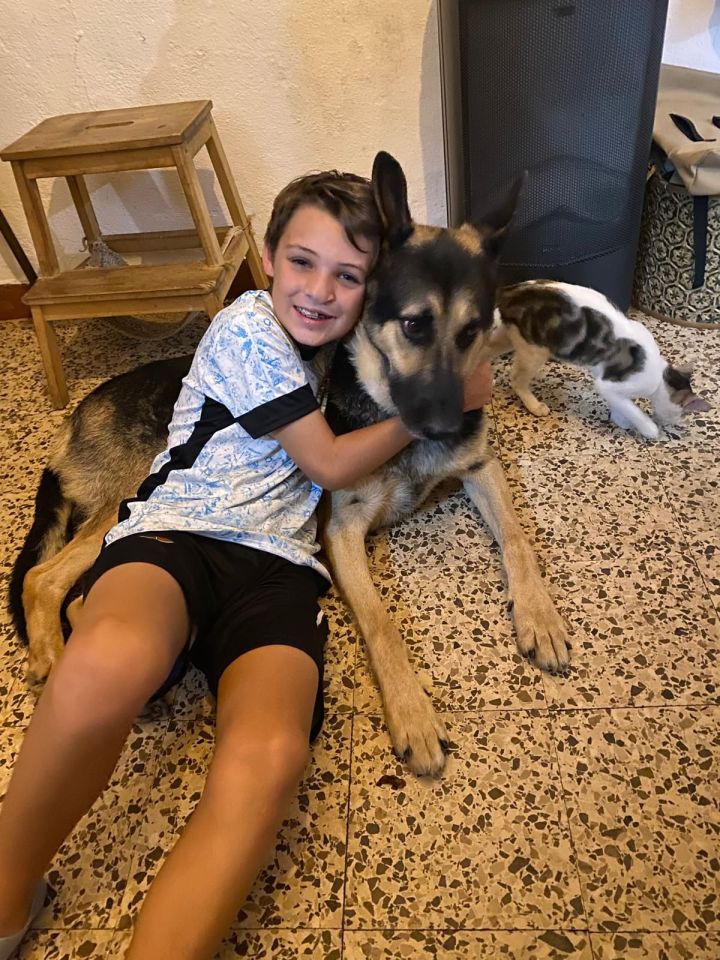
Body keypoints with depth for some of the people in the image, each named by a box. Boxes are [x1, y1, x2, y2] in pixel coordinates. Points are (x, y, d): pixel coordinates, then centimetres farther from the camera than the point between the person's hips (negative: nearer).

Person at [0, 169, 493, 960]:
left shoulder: (331, 344, 25)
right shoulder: (250, 328, 4)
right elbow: (332, 465, 4)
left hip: (275, 566, 5)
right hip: (174, 535, -4)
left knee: (266, 759, -32)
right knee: (110, 664, -42)